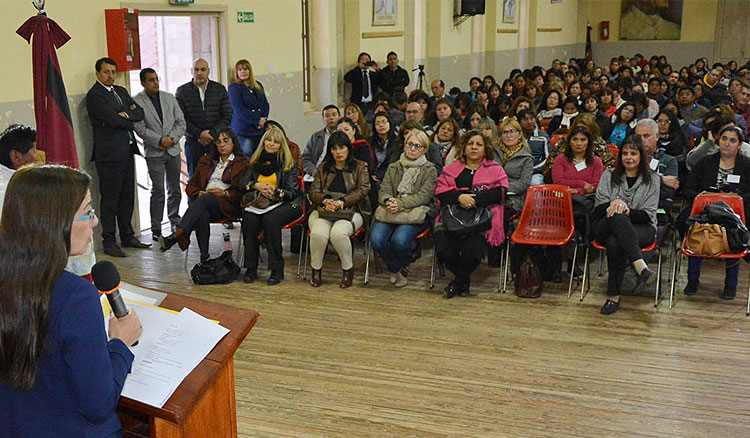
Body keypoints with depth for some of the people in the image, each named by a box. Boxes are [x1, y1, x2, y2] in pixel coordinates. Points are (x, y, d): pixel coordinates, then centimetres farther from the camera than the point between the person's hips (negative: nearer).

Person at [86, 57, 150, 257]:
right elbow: (112, 119, -18)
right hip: (109, 153, -8)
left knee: (127, 196, 13)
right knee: (110, 198, -4)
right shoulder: (94, 95, -8)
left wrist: (126, 115, -9)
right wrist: (131, 120, -1)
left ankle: (128, 237, 22)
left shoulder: (121, 91, 18)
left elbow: (140, 112, 10)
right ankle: (109, 242, 1)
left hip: (127, 151, 8)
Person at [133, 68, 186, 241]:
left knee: (174, 189, 11)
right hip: (154, 153, -4)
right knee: (158, 191, -6)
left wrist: (171, 139, -8)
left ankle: (175, 222, 24)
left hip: (173, 150, 4)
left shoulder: (169, 98, 10)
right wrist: (160, 141, -17)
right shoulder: (136, 102, -5)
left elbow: (181, 122, 7)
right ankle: (156, 229, 3)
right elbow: (140, 128, -11)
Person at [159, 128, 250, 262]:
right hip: (203, 200, 4)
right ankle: (204, 257, -43)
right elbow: (190, 186, 24)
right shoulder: (206, 160, 28)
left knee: (205, 200, -38)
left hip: (228, 205, -3)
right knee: (202, 215, -36)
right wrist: (199, 193, 0)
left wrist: (224, 193, -13)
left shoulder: (243, 163, 14)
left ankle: (176, 235, -55)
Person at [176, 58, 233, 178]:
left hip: (216, 140, 0)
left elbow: (227, 116, 3)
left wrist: (211, 134, -9)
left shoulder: (220, 89, 8)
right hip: (193, 141, 0)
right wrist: (199, 134, -12)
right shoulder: (182, 91, 5)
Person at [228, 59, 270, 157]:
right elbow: (239, 109, -11)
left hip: (260, 130, 5)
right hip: (243, 131, -5)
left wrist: (263, 120, -4)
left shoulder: (258, 86, 16)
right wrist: (257, 121, -14)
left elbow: (266, 105, 15)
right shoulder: (234, 87, -2)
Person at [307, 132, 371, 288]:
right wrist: (325, 200, -16)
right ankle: (316, 269, -8)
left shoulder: (360, 167, 11)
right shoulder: (323, 168, 19)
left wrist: (342, 202, -20)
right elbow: (313, 192, 9)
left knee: (338, 233, -35)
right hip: (323, 210, 2)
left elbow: (363, 190, -4)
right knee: (318, 233, -32)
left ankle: (348, 269, -11)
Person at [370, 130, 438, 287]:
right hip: (391, 211, 3)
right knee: (376, 238, -26)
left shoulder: (430, 170, 7)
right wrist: (388, 200, -17)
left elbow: (423, 196, -6)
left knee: (399, 239, -32)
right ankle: (396, 270, 2)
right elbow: (384, 191, 9)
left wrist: (400, 204, -19)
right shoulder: (393, 168, 20)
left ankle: (403, 266, 4)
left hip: (417, 213, -3)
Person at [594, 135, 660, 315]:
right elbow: (599, 208, 6)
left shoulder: (652, 179, 12)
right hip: (606, 227, 1)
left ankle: (613, 296, -39)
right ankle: (641, 266, -57)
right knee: (618, 217, -40)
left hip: (641, 228, -1)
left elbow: (648, 214, 2)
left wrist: (627, 211, -19)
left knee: (615, 242, -39)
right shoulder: (609, 175, 16)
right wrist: (614, 204, -18)